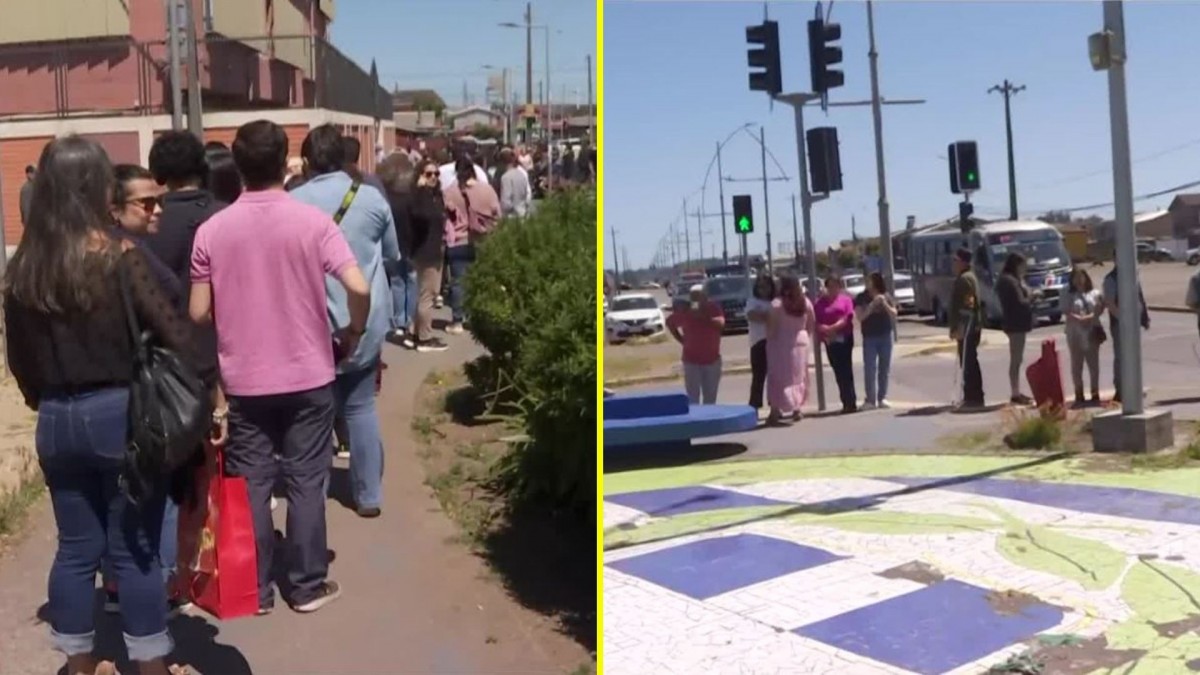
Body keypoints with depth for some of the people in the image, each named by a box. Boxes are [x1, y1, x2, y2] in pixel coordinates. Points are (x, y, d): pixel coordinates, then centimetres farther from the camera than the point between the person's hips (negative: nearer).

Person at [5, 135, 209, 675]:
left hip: (56, 421, 5)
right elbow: (172, 330, -16)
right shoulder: (120, 256, -12)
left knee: (76, 547, 16)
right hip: (121, 413, -4)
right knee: (135, 549, 7)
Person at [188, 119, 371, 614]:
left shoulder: (212, 230, -4)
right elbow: (359, 288, -18)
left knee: (250, 484, 12)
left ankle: (255, 589, 21)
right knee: (306, 481, 9)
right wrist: (354, 334, 1)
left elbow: (199, 313, -3)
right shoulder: (312, 221, -9)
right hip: (308, 375, -1)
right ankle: (308, 585, 19)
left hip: (243, 379, 1)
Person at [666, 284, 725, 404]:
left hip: (712, 360, 1)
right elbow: (669, 322, 11)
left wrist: (703, 317, -35)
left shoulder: (714, 308, -5)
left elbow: (721, 323, -23)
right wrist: (681, 339, 3)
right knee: (693, 398, -4)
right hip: (691, 361, -1)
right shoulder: (685, 310, -4)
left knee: (710, 398, 10)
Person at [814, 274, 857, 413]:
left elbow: (847, 318, -6)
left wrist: (833, 328, -18)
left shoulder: (846, 300, 5)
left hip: (845, 337, -2)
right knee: (838, 371, 4)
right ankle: (847, 402, 10)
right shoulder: (820, 302, 10)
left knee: (846, 369, -7)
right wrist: (823, 329, -19)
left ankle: (850, 402, -7)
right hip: (830, 340, 3)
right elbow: (816, 322, 2)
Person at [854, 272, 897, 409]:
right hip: (869, 337, -2)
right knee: (870, 369, -7)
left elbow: (894, 314, 1)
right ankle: (870, 399, -4)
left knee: (884, 369, 4)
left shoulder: (886, 297, 3)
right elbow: (859, 317, -9)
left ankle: (882, 398, 11)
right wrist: (872, 305, -18)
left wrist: (884, 304, -14)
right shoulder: (861, 298, -1)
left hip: (886, 336, 2)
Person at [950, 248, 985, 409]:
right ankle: (972, 396, 22)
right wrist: (956, 328, 22)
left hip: (967, 327, -11)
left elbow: (968, 304, -21)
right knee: (968, 362, 15)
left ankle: (973, 398, -8)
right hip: (969, 327, 11)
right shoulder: (963, 278, 19)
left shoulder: (965, 278, -13)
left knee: (968, 362, -9)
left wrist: (959, 328, -24)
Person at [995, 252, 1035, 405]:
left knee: (1016, 359, 15)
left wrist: (1029, 295, 0)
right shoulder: (1010, 281, -17)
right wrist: (1032, 296, -6)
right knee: (1016, 359, -7)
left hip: (1016, 323, 11)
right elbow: (1020, 302, -21)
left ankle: (1016, 393, 22)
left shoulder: (1009, 279, 16)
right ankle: (1015, 395, -3)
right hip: (1016, 323, -11)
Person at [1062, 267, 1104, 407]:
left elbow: (1100, 308, 3)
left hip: (1092, 333, 2)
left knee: (1094, 364, 6)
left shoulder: (1094, 293, 9)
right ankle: (1079, 395, 7)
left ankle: (1095, 394, 14)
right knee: (1076, 366, 2)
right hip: (1075, 334, -2)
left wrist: (1090, 317, -15)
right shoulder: (1068, 295, 2)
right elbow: (1066, 312, -8)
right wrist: (1079, 319, -22)